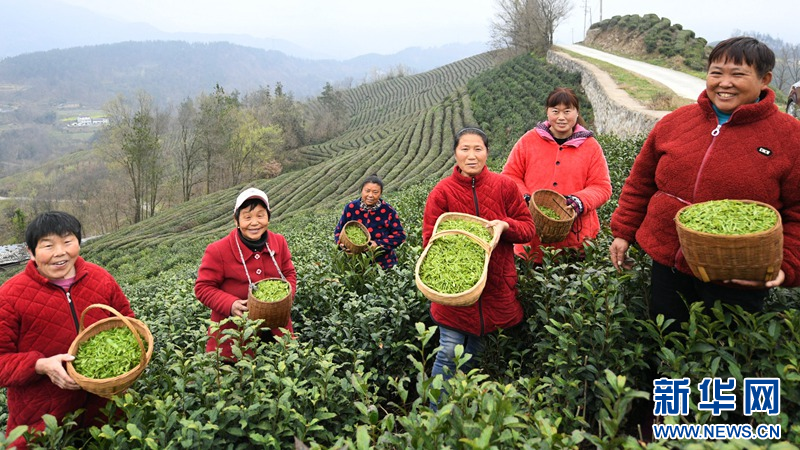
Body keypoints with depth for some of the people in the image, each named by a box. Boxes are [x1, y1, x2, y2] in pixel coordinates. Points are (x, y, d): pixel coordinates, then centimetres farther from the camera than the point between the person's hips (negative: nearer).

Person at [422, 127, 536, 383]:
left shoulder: (504, 186, -1)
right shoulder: (442, 191, -5)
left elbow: (528, 227, 3)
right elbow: (430, 237, -5)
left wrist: (505, 225, -17)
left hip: (496, 286, 2)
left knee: (475, 354, 16)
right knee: (449, 353, -2)